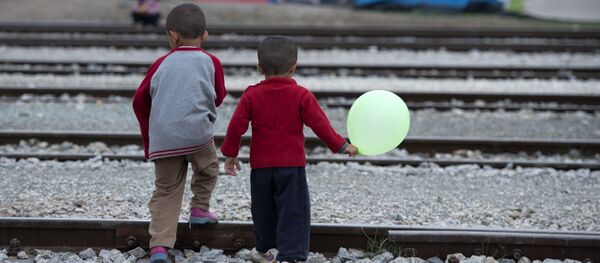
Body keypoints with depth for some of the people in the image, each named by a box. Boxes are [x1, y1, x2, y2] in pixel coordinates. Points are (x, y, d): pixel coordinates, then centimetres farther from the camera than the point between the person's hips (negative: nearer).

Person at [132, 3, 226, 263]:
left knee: (166, 192, 5)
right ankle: (199, 209, 21)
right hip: (198, 133, -2)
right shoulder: (210, 62, 4)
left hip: (162, 140, 2)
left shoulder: (161, 64, 9)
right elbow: (218, 98, 13)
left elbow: (140, 100, 12)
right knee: (207, 169, 29)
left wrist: (148, 136, 25)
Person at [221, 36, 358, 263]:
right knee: (293, 211, -3)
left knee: (263, 210, 18)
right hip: (292, 166, -3)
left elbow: (236, 125, -3)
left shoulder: (251, 95, -1)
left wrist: (230, 153, 8)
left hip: (260, 166, 3)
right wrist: (342, 146, 1)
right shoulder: (301, 96, -6)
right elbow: (320, 124, -8)